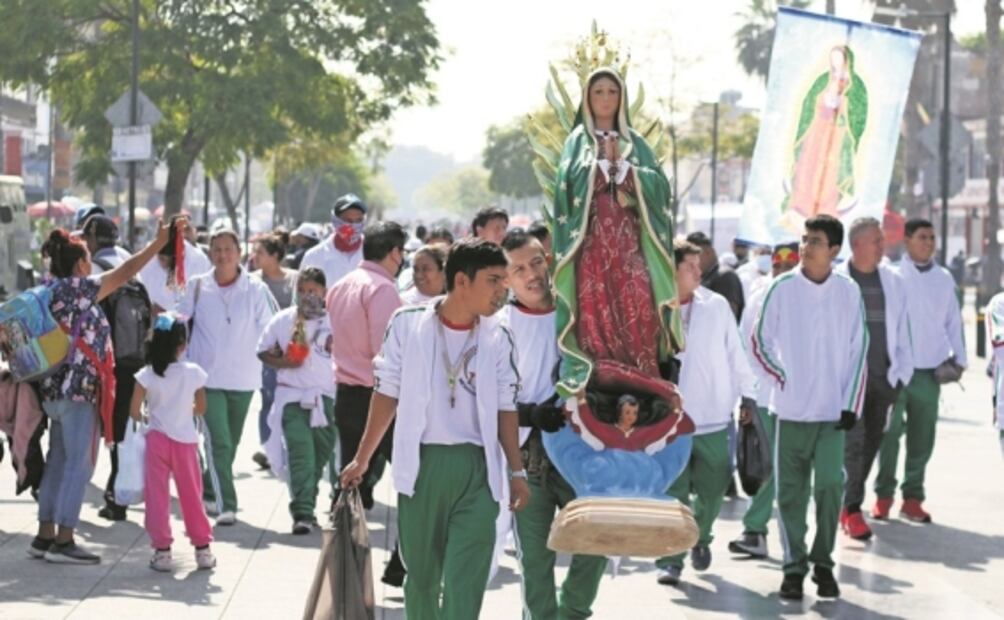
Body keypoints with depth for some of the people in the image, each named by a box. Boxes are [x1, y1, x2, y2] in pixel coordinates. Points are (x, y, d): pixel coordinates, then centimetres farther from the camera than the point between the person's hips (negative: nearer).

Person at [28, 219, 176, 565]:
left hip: (55, 390, 9)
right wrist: (158, 244, -2)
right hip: (79, 390, -9)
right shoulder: (75, 288, -12)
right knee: (79, 464, -5)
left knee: (58, 463, 13)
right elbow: (124, 274, -10)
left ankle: (45, 536, 16)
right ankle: (63, 540, -5)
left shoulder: (49, 291, 12)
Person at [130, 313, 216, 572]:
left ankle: (162, 550, 3)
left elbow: (134, 412, -6)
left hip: (157, 439, -1)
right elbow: (201, 409, 5)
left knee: (157, 496, 5)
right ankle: (203, 548, 17)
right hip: (186, 440, 1)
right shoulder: (194, 373, -5)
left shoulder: (146, 375, -9)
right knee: (192, 495, 12)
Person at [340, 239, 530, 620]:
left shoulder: (498, 338, 5)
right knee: (421, 573, 9)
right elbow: (387, 394, 5)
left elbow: (505, 410, 9)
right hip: (422, 463, -1)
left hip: (478, 469, 1)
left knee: (466, 582, -8)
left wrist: (517, 472, 3)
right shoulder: (407, 324, -1)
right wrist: (362, 459, 5)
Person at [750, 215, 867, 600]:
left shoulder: (848, 292, 2)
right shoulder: (782, 289, -1)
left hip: (832, 412, 0)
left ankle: (823, 564, 7)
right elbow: (760, 342, 6)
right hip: (790, 410, 0)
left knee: (830, 486, -8)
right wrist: (781, 380, -3)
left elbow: (858, 350, 5)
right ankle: (794, 567, 11)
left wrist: (851, 405, 1)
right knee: (791, 492, 2)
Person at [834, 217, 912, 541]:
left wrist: (902, 372, 7)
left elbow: (902, 329, 13)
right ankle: (851, 509, -6)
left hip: (883, 377, 4)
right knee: (854, 440, -10)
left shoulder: (893, 281, 10)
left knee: (872, 441, 7)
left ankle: (848, 501, 19)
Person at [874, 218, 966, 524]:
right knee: (890, 433, -2)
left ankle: (912, 497, 14)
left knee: (922, 438, 6)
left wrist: (959, 359, 8)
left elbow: (953, 322, 15)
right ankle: (883, 495, 8)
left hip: (930, 371, 3)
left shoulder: (944, 279, 9)